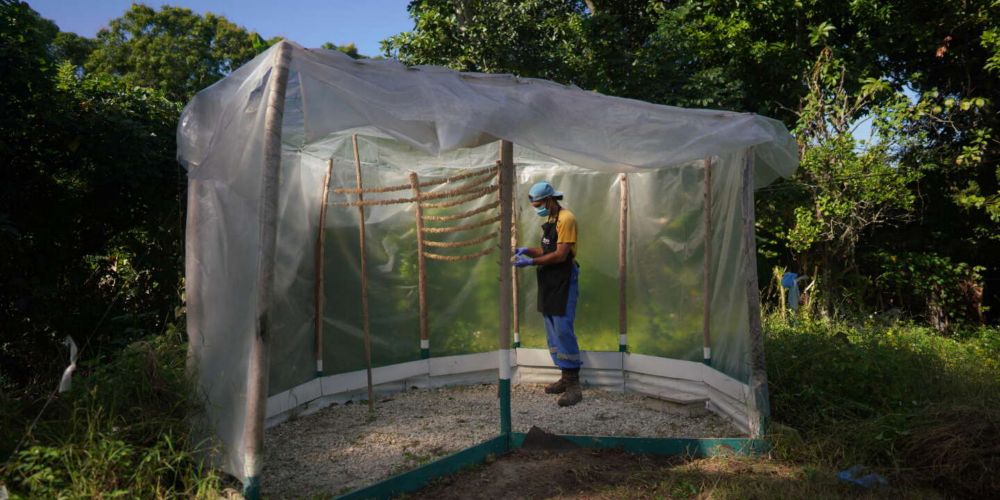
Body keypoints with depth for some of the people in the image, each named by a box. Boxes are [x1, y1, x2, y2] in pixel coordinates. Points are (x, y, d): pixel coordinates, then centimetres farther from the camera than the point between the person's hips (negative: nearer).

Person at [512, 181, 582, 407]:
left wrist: (531, 262, -18)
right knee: (553, 332, 11)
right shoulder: (549, 221, 16)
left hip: (564, 282, -10)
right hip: (549, 282, 10)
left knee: (563, 331, -12)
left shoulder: (565, 219, -13)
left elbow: (560, 255, -19)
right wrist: (526, 250, 4)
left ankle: (574, 385, -8)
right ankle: (566, 377, 19)